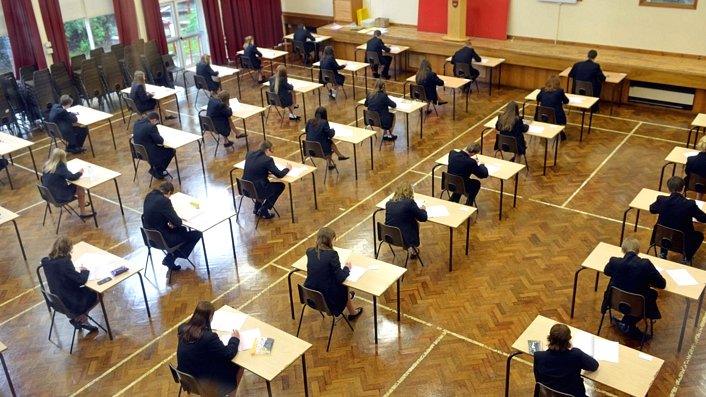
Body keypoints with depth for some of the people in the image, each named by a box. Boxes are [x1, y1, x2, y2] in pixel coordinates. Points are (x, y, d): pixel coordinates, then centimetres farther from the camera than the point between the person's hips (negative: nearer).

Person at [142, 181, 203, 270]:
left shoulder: (149, 196, 0)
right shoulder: (164, 201, -25)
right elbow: (178, 222, -21)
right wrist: (172, 223, 1)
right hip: (162, 240, -9)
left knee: (182, 229, 30)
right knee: (197, 234, 2)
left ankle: (170, 259, 22)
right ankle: (170, 259, 6)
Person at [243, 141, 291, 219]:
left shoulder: (250, 154, 4)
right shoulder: (268, 160, -16)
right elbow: (279, 174, -11)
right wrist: (287, 168, 8)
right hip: (256, 191, -7)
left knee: (266, 183, 34)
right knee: (280, 186, 14)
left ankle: (257, 208, 31)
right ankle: (264, 211, 12)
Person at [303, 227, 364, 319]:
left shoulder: (310, 252, -2)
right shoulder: (332, 254, -20)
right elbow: (340, 278, -16)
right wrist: (347, 268, 1)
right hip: (326, 298, -5)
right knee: (343, 286, 26)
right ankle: (353, 313, 44)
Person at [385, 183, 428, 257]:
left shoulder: (389, 203, 1)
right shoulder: (410, 202, -15)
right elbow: (423, 218, -8)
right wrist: (422, 209, 15)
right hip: (403, 238, -5)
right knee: (416, 223, 21)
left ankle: (412, 248, 34)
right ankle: (413, 248, 33)